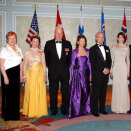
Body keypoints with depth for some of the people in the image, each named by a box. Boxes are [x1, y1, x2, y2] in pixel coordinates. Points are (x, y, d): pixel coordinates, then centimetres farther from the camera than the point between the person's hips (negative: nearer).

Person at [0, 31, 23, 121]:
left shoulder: (18, 49, 12)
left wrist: (21, 75, 12)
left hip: (16, 74, 6)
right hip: (8, 73, -5)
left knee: (16, 94, 10)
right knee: (8, 95, 1)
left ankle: (15, 114, 24)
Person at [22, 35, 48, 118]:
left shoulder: (41, 53, 7)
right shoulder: (27, 53, 6)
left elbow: (44, 64, 8)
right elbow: (25, 65, 5)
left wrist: (45, 75, -1)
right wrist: (24, 76, -1)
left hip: (40, 74, 1)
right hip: (30, 74, 0)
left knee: (40, 92, 1)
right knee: (30, 93, 0)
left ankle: (39, 111, 11)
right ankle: (30, 111, 12)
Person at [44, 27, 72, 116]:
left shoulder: (67, 44, 4)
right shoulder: (49, 44, 2)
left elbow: (70, 57, 10)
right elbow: (46, 57, 7)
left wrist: (67, 66, 4)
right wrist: (50, 67, 4)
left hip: (65, 72, 1)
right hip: (53, 72, 0)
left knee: (65, 92, 6)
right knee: (53, 92, 7)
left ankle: (65, 109, 21)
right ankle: (53, 110, 19)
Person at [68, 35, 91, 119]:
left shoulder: (87, 51, 8)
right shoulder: (74, 52, -1)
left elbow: (89, 63, 10)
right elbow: (72, 65, 0)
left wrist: (90, 74, 5)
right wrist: (72, 76, -2)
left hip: (85, 73, 4)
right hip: (77, 73, -4)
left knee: (85, 91, 9)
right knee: (76, 92, -2)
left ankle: (85, 109, 24)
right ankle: (76, 111, 8)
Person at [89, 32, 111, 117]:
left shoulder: (107, 48, 16)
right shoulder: (93, 49, -2)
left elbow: (109, 60, 14)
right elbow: (93, 63, -10)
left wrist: (108, 69, -4)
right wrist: (103, 70, -13)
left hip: (105, 74, 5)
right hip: (96, 75, -5)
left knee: (103, 93, 11)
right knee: (95, 93, 0)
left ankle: (102, 109, 22)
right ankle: (94, 111, 8)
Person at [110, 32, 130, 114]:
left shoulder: (126, 48, 4)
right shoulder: (113, 47, 9)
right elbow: (112, 60, 9)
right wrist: (111, 70, 5)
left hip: (123, 68, -2)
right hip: (115, 68, 2)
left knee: (123, 87, -1)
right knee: (116, 87, 2)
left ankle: (123, 107, 9)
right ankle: (116, 107, 11)